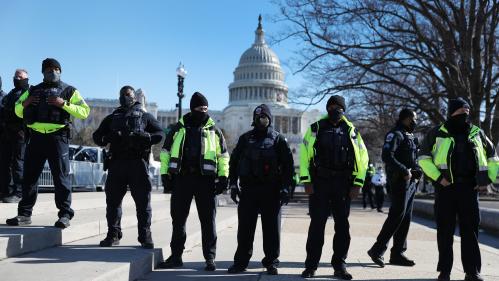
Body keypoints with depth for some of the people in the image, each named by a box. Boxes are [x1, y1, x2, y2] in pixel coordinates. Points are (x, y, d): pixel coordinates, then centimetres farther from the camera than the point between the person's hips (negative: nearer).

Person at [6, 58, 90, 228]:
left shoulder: (69, 91, 8)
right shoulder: (33, 90, 19)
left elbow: (84, 111, -2)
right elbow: (18, 112, 25)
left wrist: (64, 104, -14)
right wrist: (24, 103, 2)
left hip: (58, 137, -4)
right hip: (36, 137, 4)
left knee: (61, 176, -4)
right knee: (29, 176, 6)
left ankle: (65, 215, 0)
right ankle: (24, 214, 14)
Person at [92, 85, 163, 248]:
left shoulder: (144, 116, 18)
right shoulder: (112, 118, 25)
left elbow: (159, 134, 9)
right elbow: (97, 136, 18)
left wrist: (145, 137, -11)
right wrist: (107, 138, -5)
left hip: (138, 162, -2)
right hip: (116, 162, 3)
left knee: (143, 201, -5)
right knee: (113, 200, 1)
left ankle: (145, 236, -2)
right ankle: (113, 235, 9)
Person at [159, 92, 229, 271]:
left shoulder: (213, 130, 9)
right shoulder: (178, 129, 11)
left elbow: (223, 155, 10)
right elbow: (165, 152, 13)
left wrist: (224, 177, 1)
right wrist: (165, 175, 5)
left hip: (205, 179, -1)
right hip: (181, 178, 1)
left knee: (208, 220, 1)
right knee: (178, 219, 7)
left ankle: (210, 258, 8)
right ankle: (176, 256, 18)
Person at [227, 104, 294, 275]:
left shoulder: (278, 139, 5)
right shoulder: (245, 139, 12)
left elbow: (288, 165, 2)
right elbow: (234, 161, 14)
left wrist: (285, 188, -5)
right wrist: (233, 184, 6)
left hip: (271, 190, -2)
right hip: (248, 189, 2)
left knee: (271, 228, 3)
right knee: (245, 228, 4)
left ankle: (271, 262, 13)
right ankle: (241, 261, 12)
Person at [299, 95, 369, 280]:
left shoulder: (351, 131, 7)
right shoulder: (316, 128, 3)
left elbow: (362, 158, 8)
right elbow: (304, 155, 1)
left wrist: (357, 184, 0)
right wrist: (307, 181, -6)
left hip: (343, 185, 2)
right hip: (319, 183, -2)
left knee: (342, 226, 6)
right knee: (317, 225, 0)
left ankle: (340, 266, 16)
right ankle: (311, 266, 8)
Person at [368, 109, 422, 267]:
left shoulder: (411, 137, 21)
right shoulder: (395, 134, -8)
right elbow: (387, 156, -20)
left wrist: (417, 171, 5)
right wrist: (404, 171, -22)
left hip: (411, 183, 9)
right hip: (399, 182, -9)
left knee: (406, 218, 9)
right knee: (397, 216, -12)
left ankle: (398, 254, 15)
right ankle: (377, 250, -7)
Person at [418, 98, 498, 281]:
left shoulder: (477, 133, 11)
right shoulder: (437, 133, 2)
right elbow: (423, 158, 0)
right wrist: (438, 177, -10)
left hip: (469, 187, 2)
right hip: (446, 187, -2)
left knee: (470, 229, 3)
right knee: (445, 230, 2)